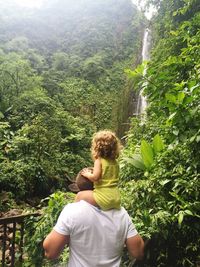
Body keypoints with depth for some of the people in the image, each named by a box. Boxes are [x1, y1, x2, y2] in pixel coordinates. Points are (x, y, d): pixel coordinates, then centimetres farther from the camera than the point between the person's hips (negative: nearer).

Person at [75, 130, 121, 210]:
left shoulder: (99, 161, -12)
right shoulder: (115, 162, 7)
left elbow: (95, 177, -21)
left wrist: (87, 174, -1)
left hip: (104, 197, -7)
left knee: (80, 195, 5)